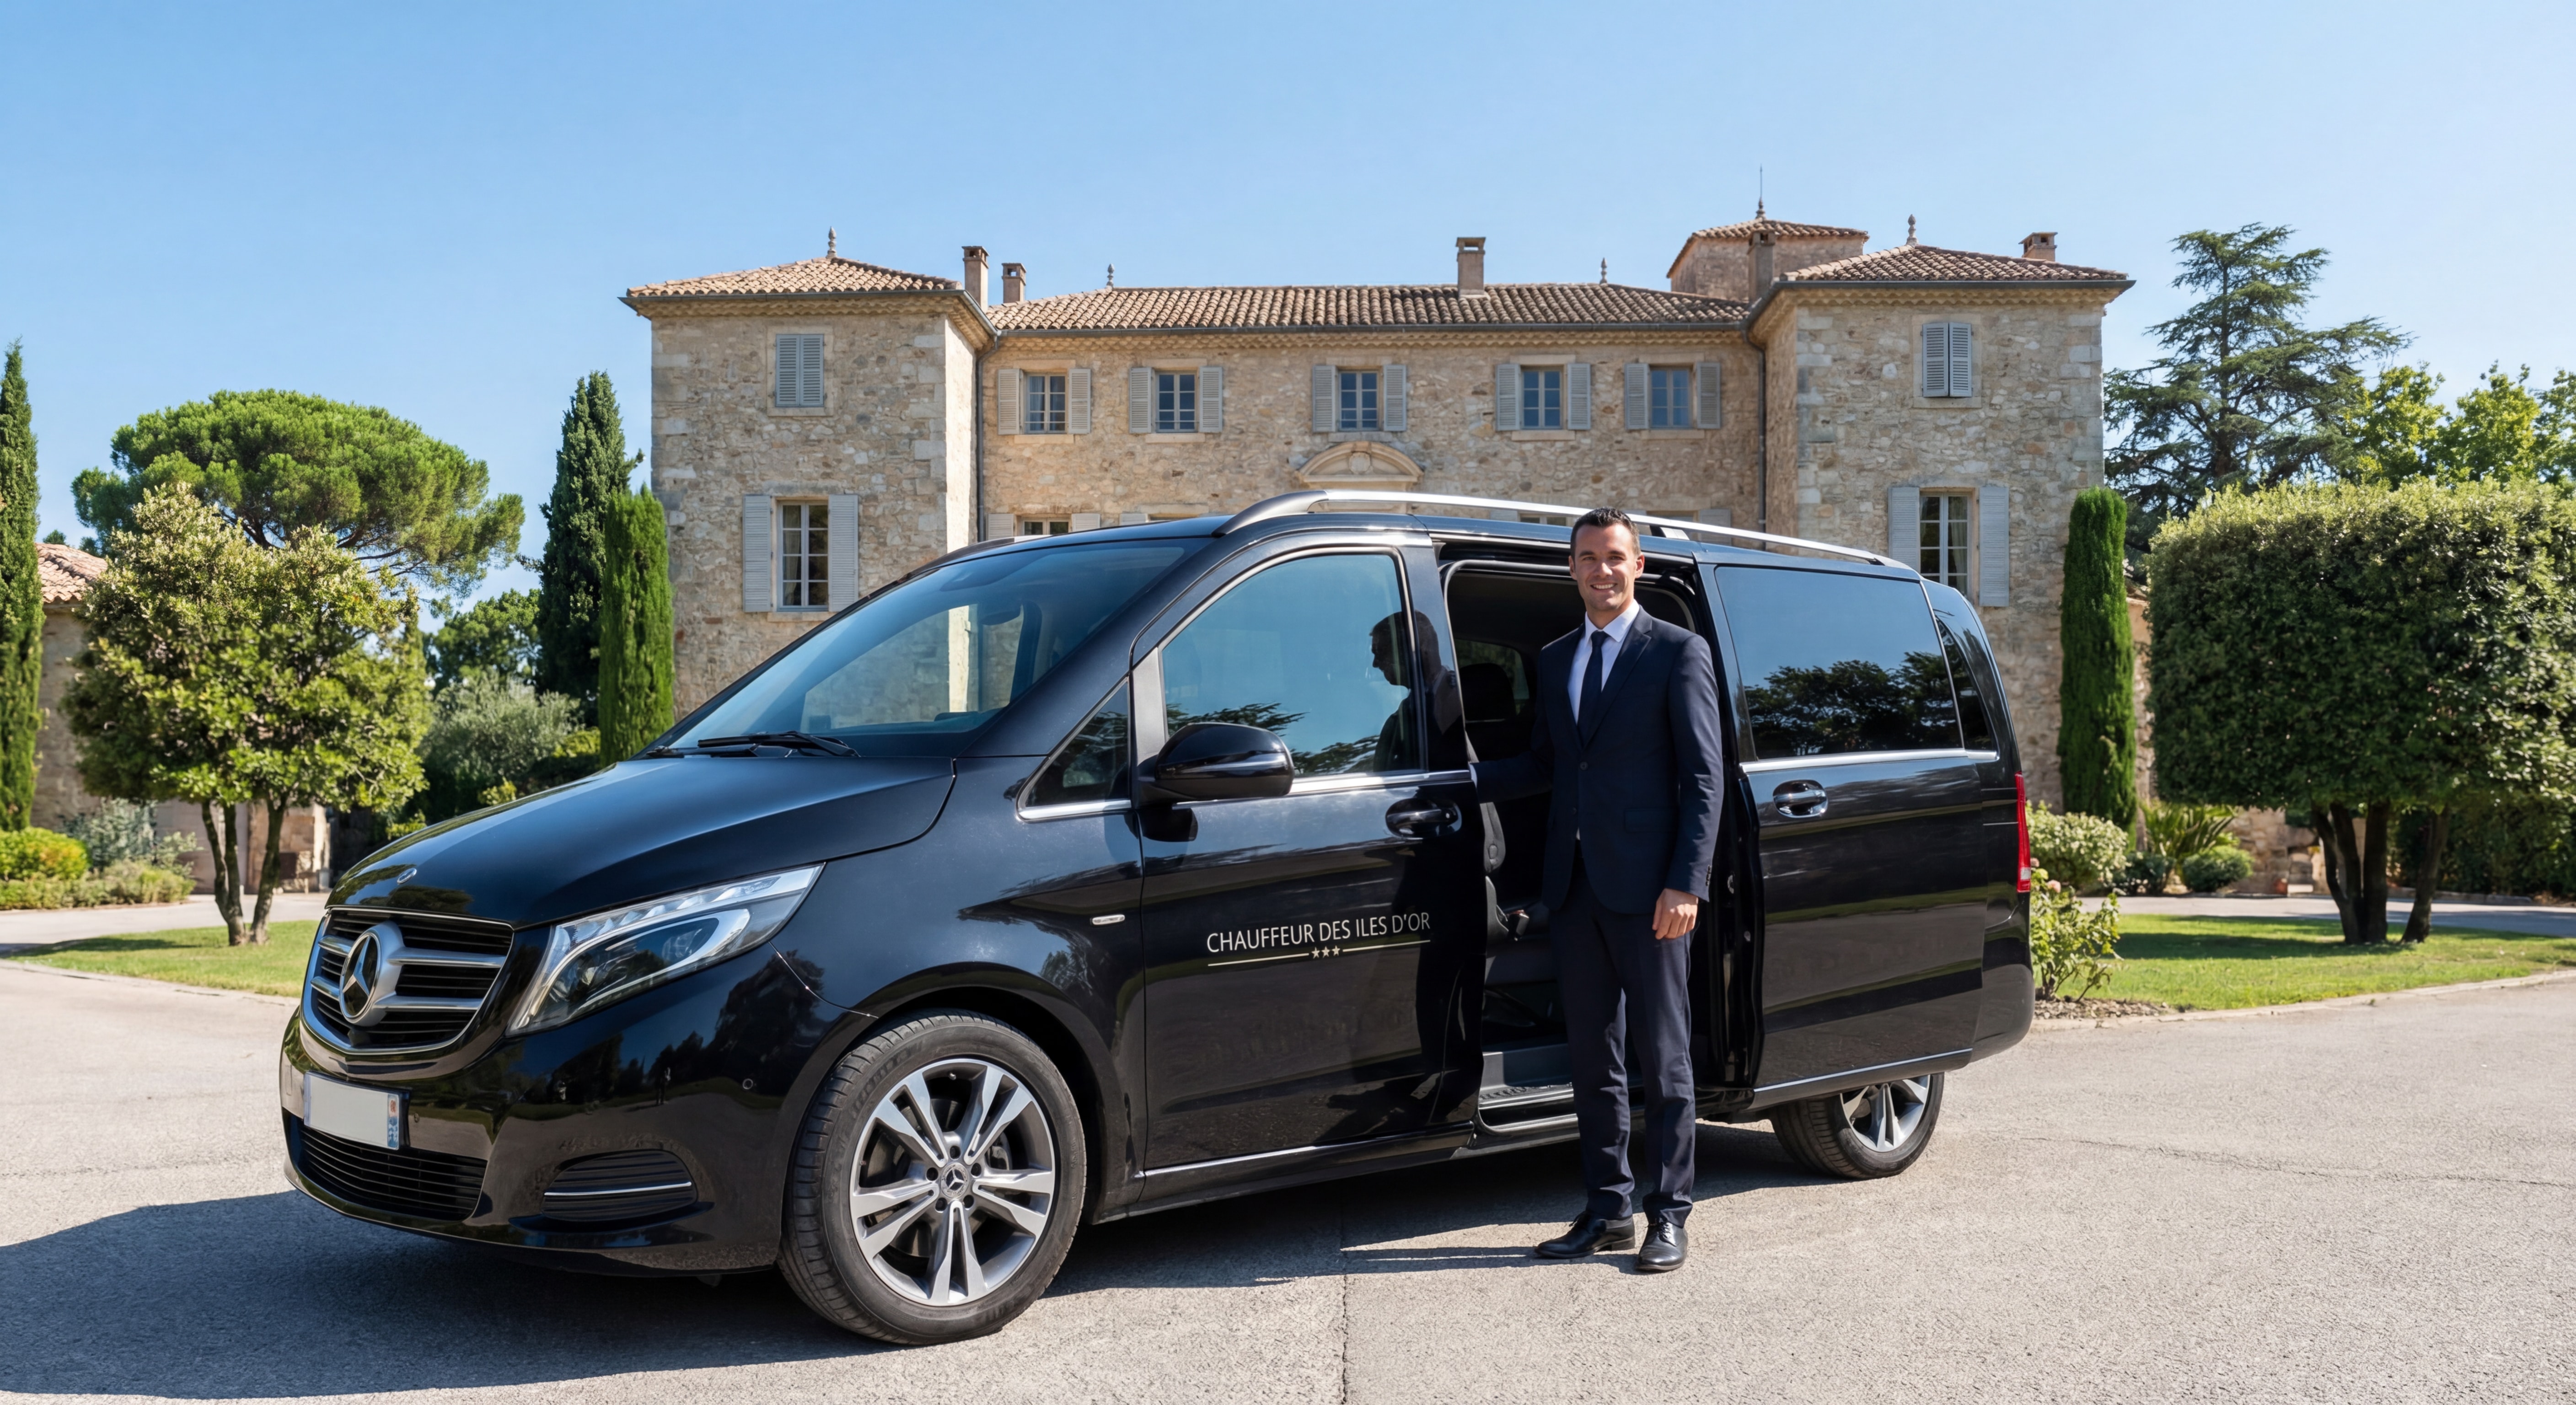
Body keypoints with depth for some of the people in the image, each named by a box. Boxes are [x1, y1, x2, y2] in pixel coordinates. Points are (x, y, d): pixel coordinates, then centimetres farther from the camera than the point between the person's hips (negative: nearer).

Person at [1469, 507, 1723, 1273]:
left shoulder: (1678, 652, -2)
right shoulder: (1555, 660, 16)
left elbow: (1702, 778, -7)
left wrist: (1686, 884, -15)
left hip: (1645, 887, -6)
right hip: (1574, 885, 6)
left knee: (1662, 1057, 3)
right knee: (1591, 1057, 11)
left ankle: (1669, 1216, 13)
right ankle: (1608, 1210, 22)